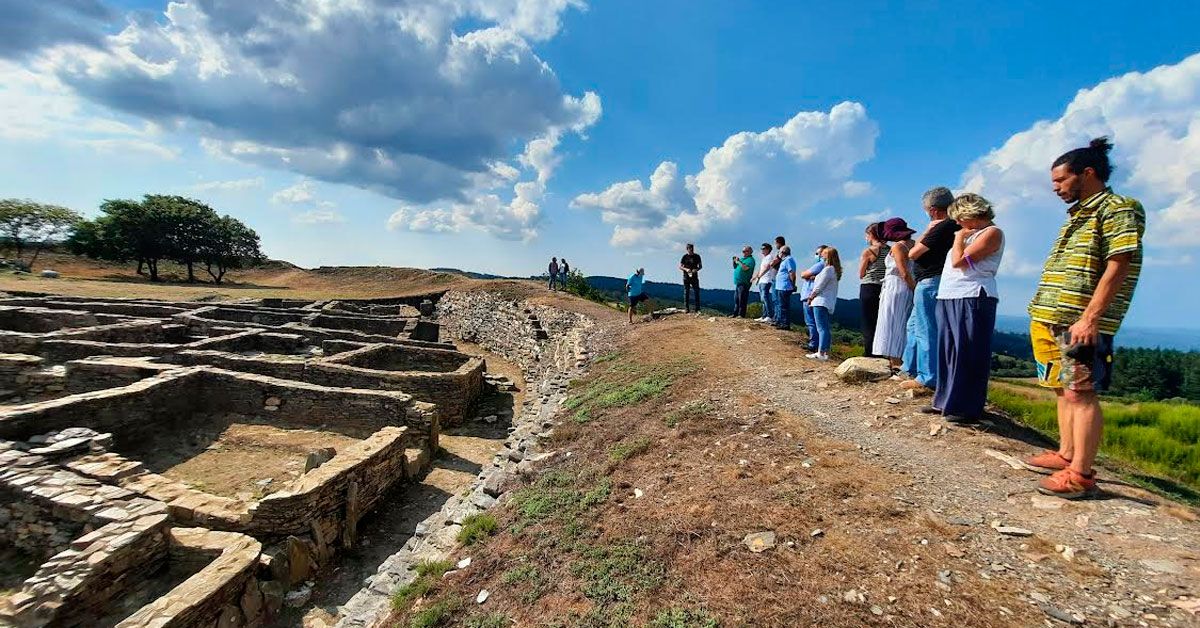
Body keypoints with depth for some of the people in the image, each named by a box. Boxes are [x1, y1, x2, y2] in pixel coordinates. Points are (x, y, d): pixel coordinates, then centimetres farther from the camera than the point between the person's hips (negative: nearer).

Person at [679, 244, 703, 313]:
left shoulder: (697, 256, 5)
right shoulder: (684, 257, 3)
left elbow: (700, 266, 10)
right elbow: (680, 267, 4)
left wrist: (697, 269, -11)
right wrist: (686, 269, -15)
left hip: (695, 277, 1)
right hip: (686, 277, -1)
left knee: (697, 293, -2)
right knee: (686, 293, 1)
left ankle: (697, 309, 2)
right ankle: (686, 308, 7)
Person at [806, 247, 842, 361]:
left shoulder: (827, 269, -14)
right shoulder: (835, 270, 16)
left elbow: (819, 287, -13)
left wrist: (810, 297, -2)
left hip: (821, 302, -10)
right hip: (830, 303, 10)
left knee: (822, 328, -11)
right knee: (826, 328, 12)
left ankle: (821, 353, -12)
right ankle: (825, 352, 17)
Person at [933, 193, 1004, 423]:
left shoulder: (991, 232, -4)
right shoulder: (970, 233, 21)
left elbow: (959, 261, -13)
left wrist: (959, 238, -1)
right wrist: (960, 236, 16)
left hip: (972, 299, -9)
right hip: (949, 298, 9)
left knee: (968, 354, -6)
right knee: (948, 352, 12)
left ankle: (967, 409, 0)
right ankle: (947, 401, 21)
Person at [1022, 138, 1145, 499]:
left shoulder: (1117, 209, -6)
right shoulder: (1078, 215, 21)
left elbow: (1117, 267, -15)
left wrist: (1089, 319, -22)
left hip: (1083, 323, -9)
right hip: (1055, 321, 9)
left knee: (1080, 393, -8)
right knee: (1064, 389, 14)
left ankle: (1081, 474, -4)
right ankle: (1067, 455, 24)